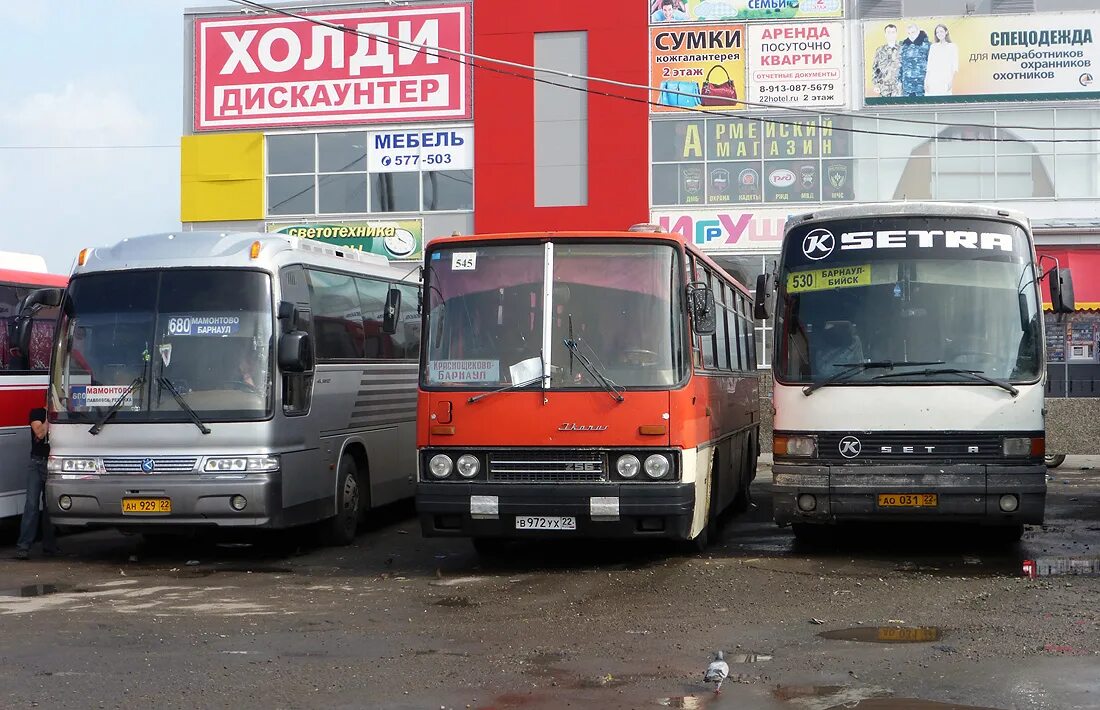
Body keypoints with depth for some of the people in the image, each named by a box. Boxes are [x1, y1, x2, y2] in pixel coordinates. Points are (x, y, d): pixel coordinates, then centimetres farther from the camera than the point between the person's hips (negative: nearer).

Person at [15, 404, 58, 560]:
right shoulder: (37, 413, 5)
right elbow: (40, 433, -12)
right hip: (37, 463, -2)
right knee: (32, 504, -9)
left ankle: (49, 547, 10)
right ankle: (23, 546, -12)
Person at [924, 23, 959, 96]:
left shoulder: (953, 46, 6)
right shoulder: (933, 46, 14)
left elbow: (955, 68, 1)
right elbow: (929, 66, 14)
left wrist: (951, 81, -10)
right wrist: (926, 81, 6)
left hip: (945, 81, -2)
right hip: (932, 81, 2)